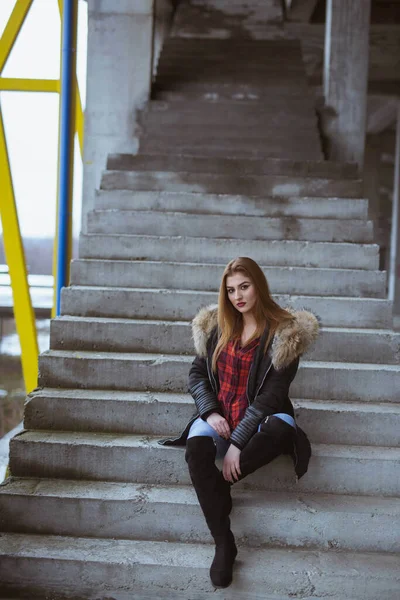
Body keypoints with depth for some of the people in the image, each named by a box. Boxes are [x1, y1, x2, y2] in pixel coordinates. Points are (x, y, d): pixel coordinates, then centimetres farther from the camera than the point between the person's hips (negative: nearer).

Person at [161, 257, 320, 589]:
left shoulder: (285, 333, -7)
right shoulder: (216, 325, 8)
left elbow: (271, 395, -13)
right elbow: (197, 374, 11)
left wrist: (237, 442, -20)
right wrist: (210, 412, -9)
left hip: (259, 418, -3)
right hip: (219, 417, 3)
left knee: (281, 427, -38)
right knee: (196, 450, -31)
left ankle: (220, 486, -18)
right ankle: (224, 543, -25)